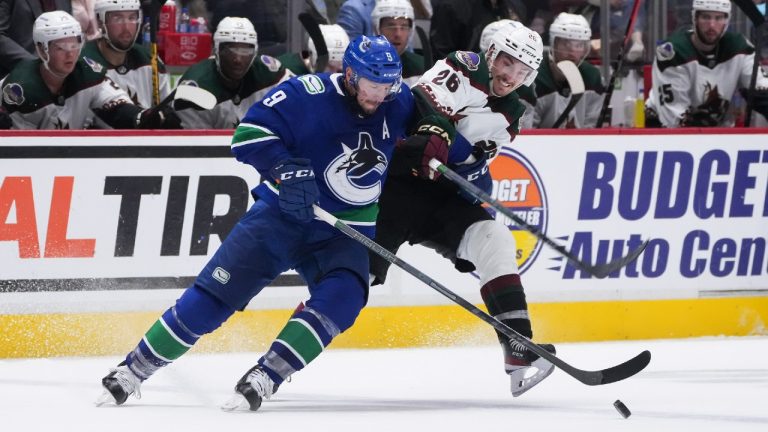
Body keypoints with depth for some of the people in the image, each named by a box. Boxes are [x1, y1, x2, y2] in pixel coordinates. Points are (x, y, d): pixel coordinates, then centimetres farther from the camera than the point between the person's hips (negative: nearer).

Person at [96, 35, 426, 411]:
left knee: (342, 296, -27)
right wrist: (285, 168, -34)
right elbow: (249, 133, -21)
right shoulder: (307, 94, -17)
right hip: (281, 213, -2)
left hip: (344, 234, 3)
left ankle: (264, 379, -24)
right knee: (215, 294, -7)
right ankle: (134, 370, 5)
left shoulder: (398, 104, -3)